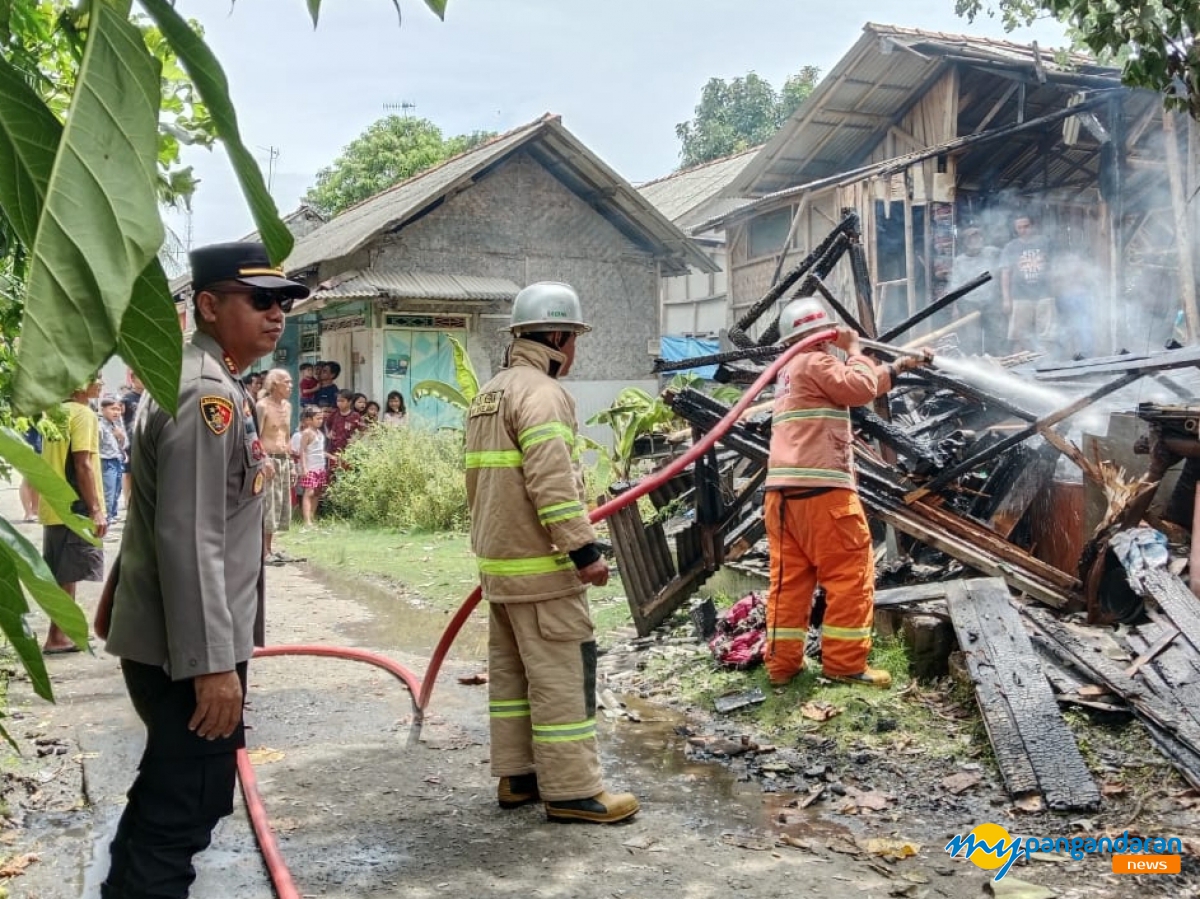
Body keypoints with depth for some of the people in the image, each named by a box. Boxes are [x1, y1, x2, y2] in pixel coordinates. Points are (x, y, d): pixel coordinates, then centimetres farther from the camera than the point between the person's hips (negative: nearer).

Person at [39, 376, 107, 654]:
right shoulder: (84, 414, -13)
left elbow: (55, 461, 16)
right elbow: (82, 464, -19)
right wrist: (96, 509, -18)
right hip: (75, 508, -8)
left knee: (62, 576, 13)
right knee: (69, 576, -3)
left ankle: (60, 635, 19)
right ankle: (57, 637, 0)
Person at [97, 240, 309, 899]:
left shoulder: (201, 383, 13)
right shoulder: (208, 395, -20)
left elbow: (159, 514, 20)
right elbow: (189, 540, -26)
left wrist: (118, 596, 27)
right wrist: (212, 664, -26)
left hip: (159, 632, 11)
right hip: (186, 647, -11)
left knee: (169, 790, 24)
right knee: (187, 806, 0)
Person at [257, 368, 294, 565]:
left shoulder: (287, 406, 14)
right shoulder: (262, 406, -9)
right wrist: (265, 461, -24)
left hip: (283, 459, 8)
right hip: (267, 459, -8)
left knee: (280, 504, 10)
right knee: (267, 504, -7)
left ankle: (270, 549, 19)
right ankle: (264, 552, -2)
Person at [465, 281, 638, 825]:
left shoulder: (489, 393, 17)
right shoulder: (540, 392, -14)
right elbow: (552, 482, -24)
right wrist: (584, 548, -23)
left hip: (499, 559, 10)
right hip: (540, 564, -10)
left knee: (510, 669, 14)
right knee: (561, 675, -4)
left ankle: (515, 775, 22)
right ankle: (571, 789, 2)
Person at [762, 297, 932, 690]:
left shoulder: (790, 371, 28)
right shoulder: (815, 362, -3)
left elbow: (855, 388, 34)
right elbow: (860, 388, -13)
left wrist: (898, 367, 35)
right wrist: (855, 349, 2)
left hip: (783, 491, 9)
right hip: (819, 489, -9)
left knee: (789, 578, 8)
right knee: (851, 575, -2)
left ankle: (782, 663, 9)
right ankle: (845, 663, 0)